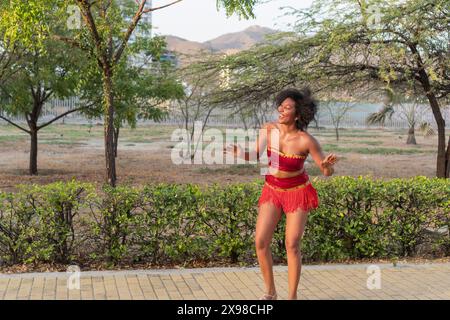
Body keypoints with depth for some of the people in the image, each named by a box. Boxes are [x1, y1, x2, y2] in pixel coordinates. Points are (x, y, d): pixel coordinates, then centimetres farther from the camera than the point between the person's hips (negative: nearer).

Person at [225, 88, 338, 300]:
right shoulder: (268, 129, -15)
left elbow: (327, 172, -17)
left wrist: (327, 164, -41)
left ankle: (292, 297, 8)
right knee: (260, 242, -7)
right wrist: (236, 152, -20)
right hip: (272, 190, 3)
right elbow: (255, 155, 0)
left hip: (298, 193, -3)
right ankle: (270, 292, 12)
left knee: (292, 245, -8)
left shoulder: (306, 140, -25)